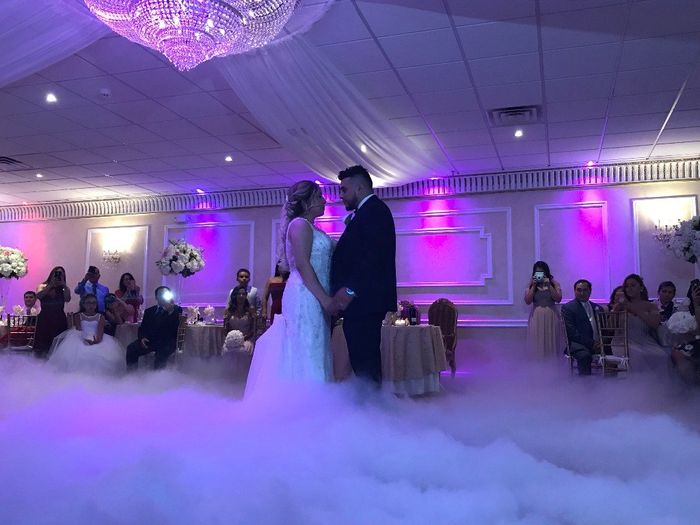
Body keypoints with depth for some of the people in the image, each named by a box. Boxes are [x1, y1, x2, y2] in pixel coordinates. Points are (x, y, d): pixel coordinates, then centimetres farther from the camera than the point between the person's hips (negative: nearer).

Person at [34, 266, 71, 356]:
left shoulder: (64, 289, 7)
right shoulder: (42, 286, 9)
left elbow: (67, 299, -12)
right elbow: (38, 296, -12)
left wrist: (63, 284, -8)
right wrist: (51, 284, -8)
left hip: (59, 320, 0)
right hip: (44, 319, 0)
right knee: (42, 345, -1)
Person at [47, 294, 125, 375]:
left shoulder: (100, 317, 10)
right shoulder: (78, 316, 11)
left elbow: (100, 331, -4)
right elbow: (78, 330, -2)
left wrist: (97, 340, -27)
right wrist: (85, 339, -23)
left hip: (97, 340, 0)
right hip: (81, 339, 0)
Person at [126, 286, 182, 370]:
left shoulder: (177, 310, 11)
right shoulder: (149, 311, 24)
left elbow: (176, 326, -4)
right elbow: (142, 328, 18)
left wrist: (171, 311, -16)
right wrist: (142, 338, -3)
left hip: (166, 342, -4)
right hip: (150, 341, 4)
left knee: (162, 352, -36)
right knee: (131, 349, -20)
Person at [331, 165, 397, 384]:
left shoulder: (373, 210, -8)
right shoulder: (370, 211, 23)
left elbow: (374, 255, -21)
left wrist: (350, 289, -24)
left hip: (364, 302, -10)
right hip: (362, 302, 10)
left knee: (364, 365, -10)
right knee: (365, 364, 12)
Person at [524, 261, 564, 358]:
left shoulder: (554, 283, 5)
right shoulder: (531, 285, 5)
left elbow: (558, 299, -7)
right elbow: (527, 301, -6)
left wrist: (549, 285, -11)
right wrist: (534, 286, -8)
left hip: (551, 317, 0)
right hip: (536, 317, 0)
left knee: (552, 342, 0)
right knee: (537, 343, -3)